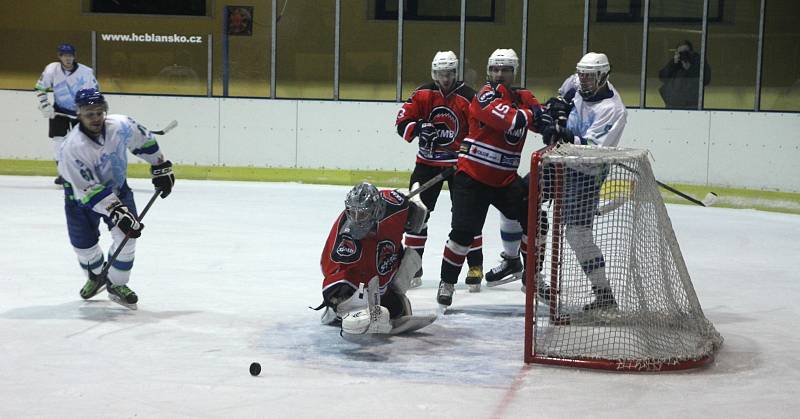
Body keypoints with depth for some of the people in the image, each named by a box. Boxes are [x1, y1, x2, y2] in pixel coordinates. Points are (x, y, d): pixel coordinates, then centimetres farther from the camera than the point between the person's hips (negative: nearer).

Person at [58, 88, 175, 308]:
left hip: (116, 186, 3)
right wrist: (118, 213, -40)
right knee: (83, 242, 1)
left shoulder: (121, 125, -25)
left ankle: (116, 285, 9)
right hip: (80, 194, -2)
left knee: (126, 236, -11)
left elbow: (145, 142, -2)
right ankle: (96, 276, 34)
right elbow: (89, 191, -35)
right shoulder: (72, 147, -35)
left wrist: (161, 168, 4)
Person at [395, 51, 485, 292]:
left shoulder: (468, 97, -10)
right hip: (428, 161, 3)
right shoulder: (422, 94, -2)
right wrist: (419, 128, -24)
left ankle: (475, 267, 3)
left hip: (459, 161, -3)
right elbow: (402, 122, -4)